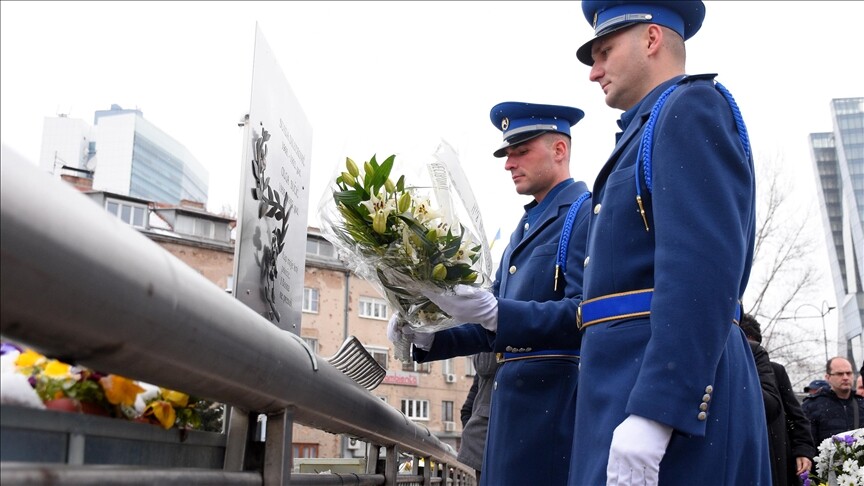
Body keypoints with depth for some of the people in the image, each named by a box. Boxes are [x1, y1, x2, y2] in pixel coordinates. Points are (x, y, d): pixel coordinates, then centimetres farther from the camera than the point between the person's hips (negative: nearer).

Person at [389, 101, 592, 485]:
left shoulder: (588, 213, -7)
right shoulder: (524, 227, 19)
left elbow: (586, 314, -20)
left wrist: (495, 312, -30)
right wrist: (428, 338, 3)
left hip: (557, 400, -8)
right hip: (512, 402, 8)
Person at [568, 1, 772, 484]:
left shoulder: (691, 107, -5)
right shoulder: (650, 129, 24)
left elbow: (704, 268, -19)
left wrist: (652, 414, -25)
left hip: (674, 385, -9)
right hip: (636, 377, 9)